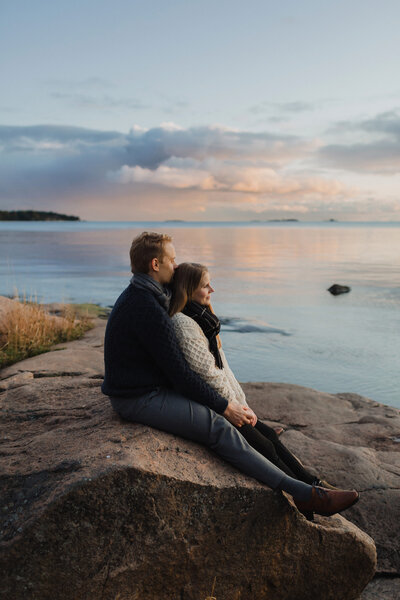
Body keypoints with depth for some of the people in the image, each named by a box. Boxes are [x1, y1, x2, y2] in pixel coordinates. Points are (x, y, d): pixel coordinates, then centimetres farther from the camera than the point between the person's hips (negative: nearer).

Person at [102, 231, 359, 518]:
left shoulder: (136, 296, 12)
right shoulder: (148, 309, -23)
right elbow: (179, 373, -22)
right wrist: (225, 406, -13)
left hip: (145, 387, 11)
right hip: (140, 399, -11)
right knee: (219, 426, -19)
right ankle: (304, 494, -17)